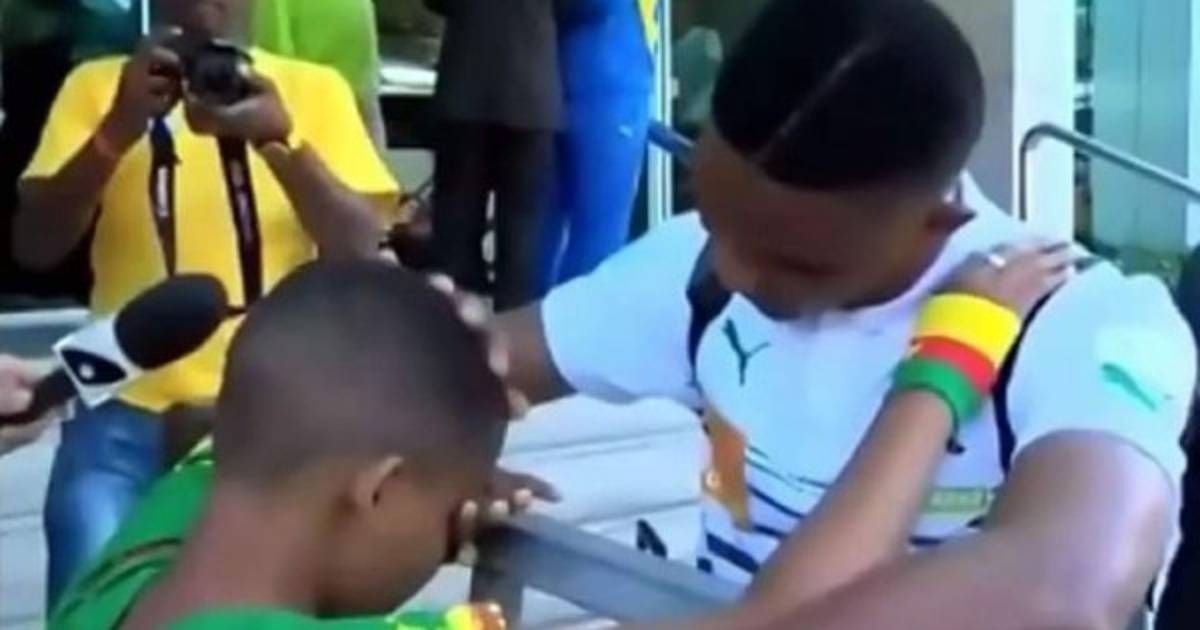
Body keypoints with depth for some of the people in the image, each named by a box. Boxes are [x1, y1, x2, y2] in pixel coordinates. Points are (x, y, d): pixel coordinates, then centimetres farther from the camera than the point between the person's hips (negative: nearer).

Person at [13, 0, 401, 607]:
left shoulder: (316, 89, 8)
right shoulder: (97, 84, 9)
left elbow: (359, 251, -4)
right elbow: (34, 246, -2)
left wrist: (279, 139, -20)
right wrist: (119, 128, -17)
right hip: (130, 405, 0)